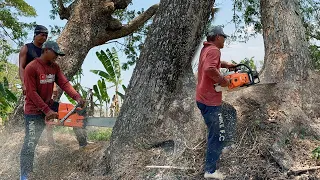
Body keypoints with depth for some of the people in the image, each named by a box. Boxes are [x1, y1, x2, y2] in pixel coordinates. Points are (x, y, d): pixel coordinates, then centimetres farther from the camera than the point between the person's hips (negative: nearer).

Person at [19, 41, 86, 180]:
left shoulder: (54, 67, 3)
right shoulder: (31, 68, -18)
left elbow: (64, 83, -8)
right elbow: (32, 93, -21)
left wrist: (77, 97, -24)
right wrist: (47, 111, -25)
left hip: (49, 106, 7)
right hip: (34, 112, -7)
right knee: (30, 143, -5)